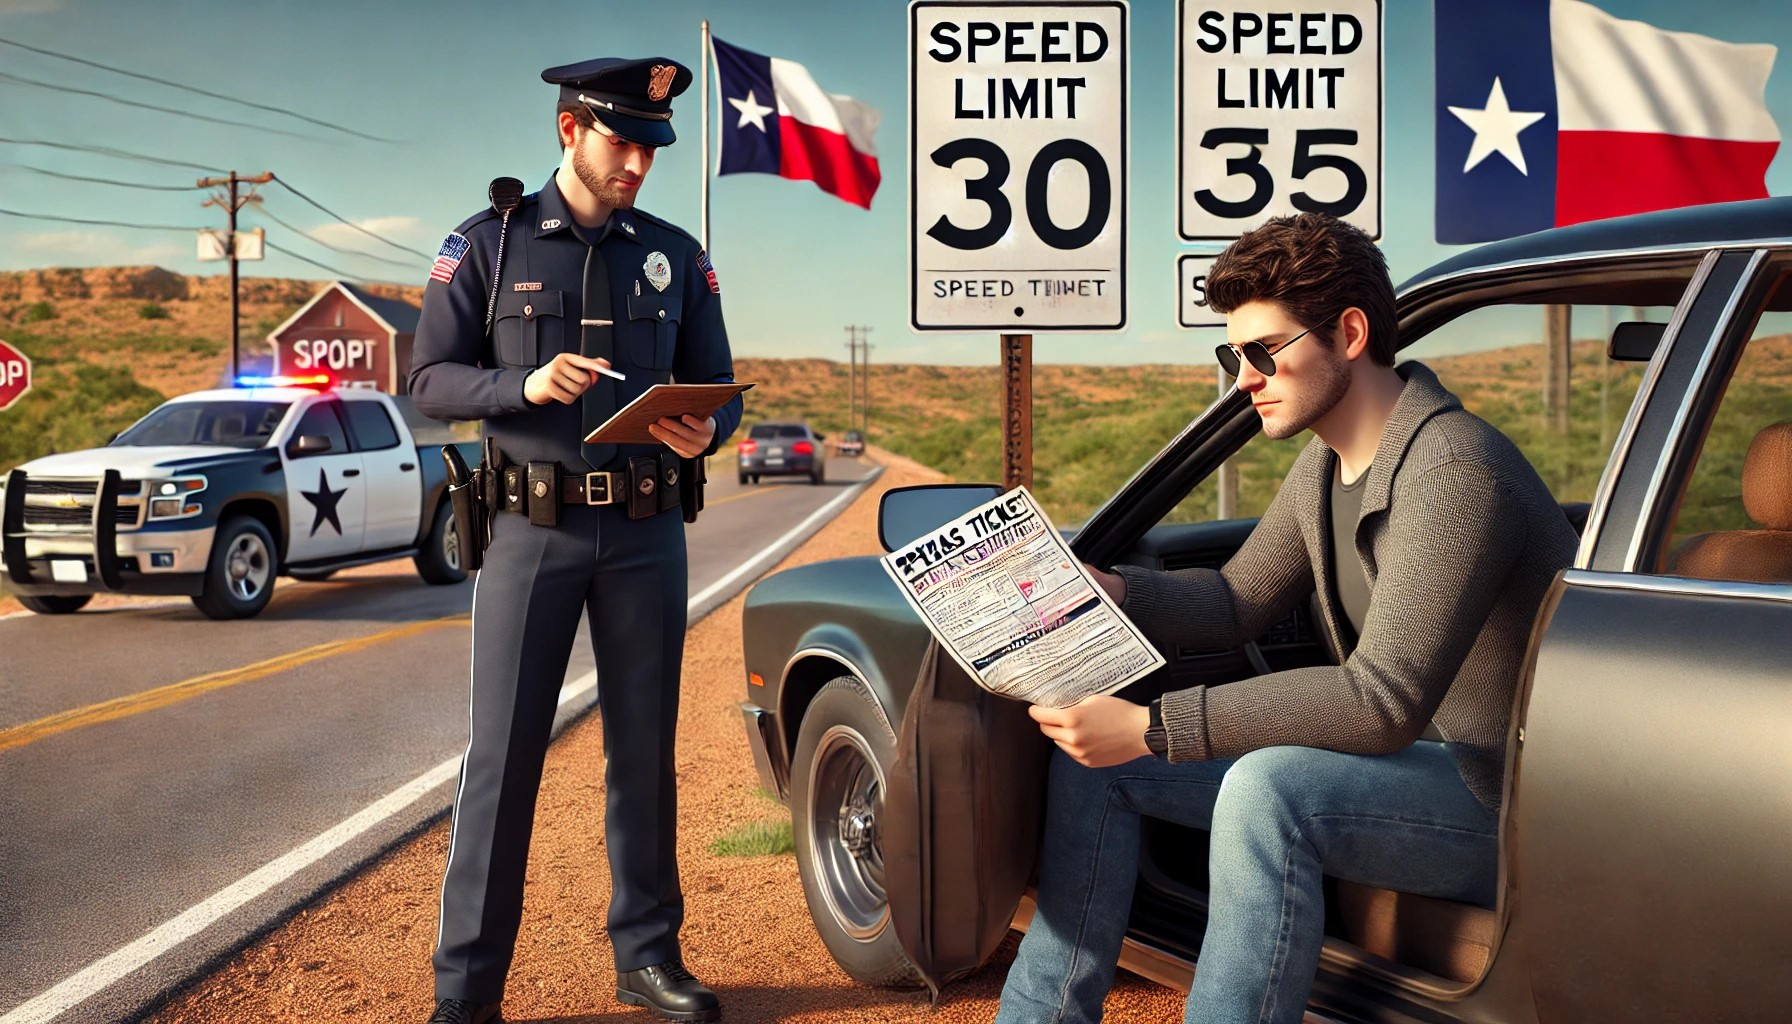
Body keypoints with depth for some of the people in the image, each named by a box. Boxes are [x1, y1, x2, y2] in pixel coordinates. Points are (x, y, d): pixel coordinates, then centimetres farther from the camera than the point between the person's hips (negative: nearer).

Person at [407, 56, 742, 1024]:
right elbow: (431, 377, -1)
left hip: (646, 533, 3)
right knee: (501, 753, 0)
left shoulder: (676, 256, 9)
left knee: (644, 748, 9)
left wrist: (703, 432, -14)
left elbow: (719, 390, 9)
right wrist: (525, 384, -19)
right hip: (532, 529, -2)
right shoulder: (489, 243, 2)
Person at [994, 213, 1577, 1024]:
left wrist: (1153, 729, -33)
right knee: (1096, 753, 1)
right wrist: (1103, 590, -6)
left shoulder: (1452, 471, -25)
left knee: (1268, 788, -38)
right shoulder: (1325, 466, 5)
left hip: (1506, 805, -9)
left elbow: (1384, 701, -31)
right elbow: (1236, 603, 14)